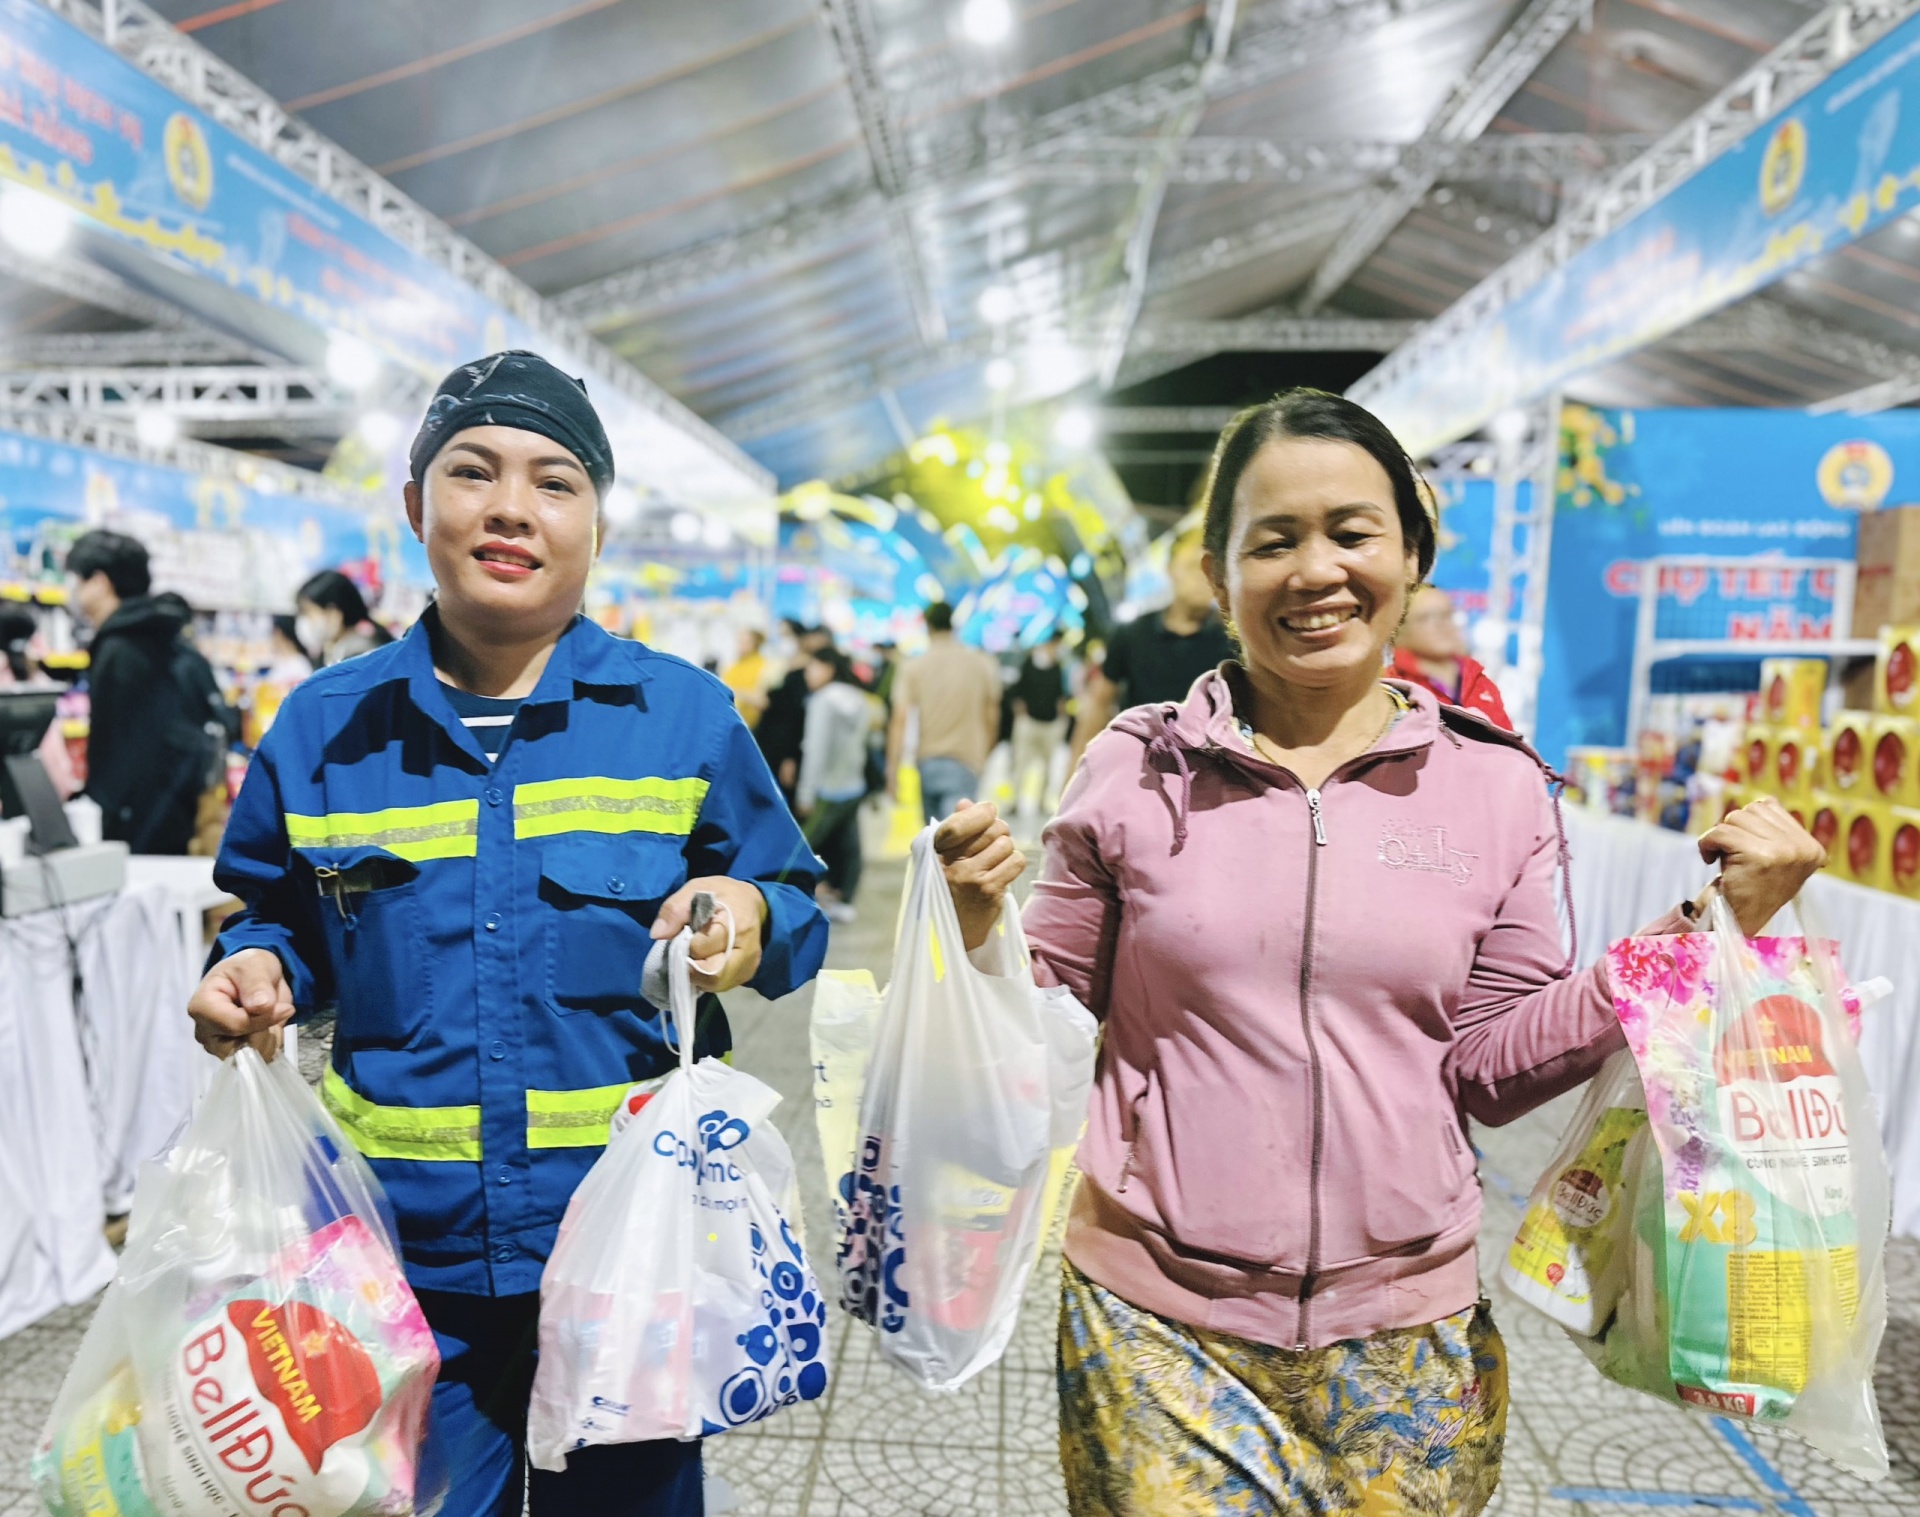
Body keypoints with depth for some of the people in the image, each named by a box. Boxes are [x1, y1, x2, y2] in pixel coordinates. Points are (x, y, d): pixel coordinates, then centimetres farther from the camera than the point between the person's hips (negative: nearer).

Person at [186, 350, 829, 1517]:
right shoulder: (325, 726, 1)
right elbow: (284, 915, 14)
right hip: (404, 1252, 2)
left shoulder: (686, 715, -5)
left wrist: (753, 919, -21)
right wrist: (258, 968, -7)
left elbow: (799, 916, 0)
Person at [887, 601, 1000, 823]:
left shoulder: (912, 667, -2)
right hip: (964, 765, -2)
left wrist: (892, 771, -8)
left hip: (927, 763, 2)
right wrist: (984, 755, 22)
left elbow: (899, 721, -9)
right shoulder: (983, 665, 1)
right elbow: (992, 718, 6)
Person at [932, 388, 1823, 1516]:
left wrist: (1709, 930, -9)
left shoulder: (1496, 785, -3)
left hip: (1403, 1324, 2)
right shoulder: (1138, 768, -6)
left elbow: (1489, 1068, -3)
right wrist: (985, 924, -17)